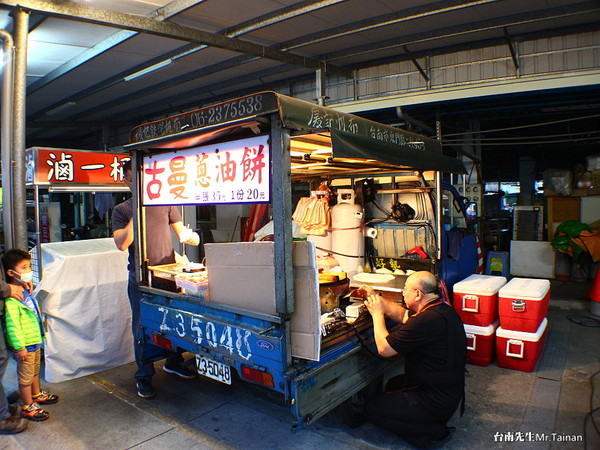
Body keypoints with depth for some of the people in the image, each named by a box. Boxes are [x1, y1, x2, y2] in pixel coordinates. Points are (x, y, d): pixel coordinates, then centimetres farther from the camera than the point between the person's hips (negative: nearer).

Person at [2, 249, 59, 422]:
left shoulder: (26, 290, 7)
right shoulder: (12, 297, -24)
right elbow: (12, 324, -25)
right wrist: (20, 347, -23)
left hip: (36, 340, 9)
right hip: (25, 345, -9)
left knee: (35, 371, 25)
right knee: (26, 376, 6)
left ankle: (37, 395, 44)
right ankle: (28, 407, 20)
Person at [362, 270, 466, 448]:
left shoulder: (427, 320, -31)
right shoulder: (443, 309, 0)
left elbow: (384, 348, -24)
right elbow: (403, 315, 14)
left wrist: (377, 314, -10)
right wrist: (377, 300, 8)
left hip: (436, 401, -10)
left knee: (371, 408, -1)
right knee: (393, 385, 29)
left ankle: (433, 433, 0)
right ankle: (436, 421, 17)